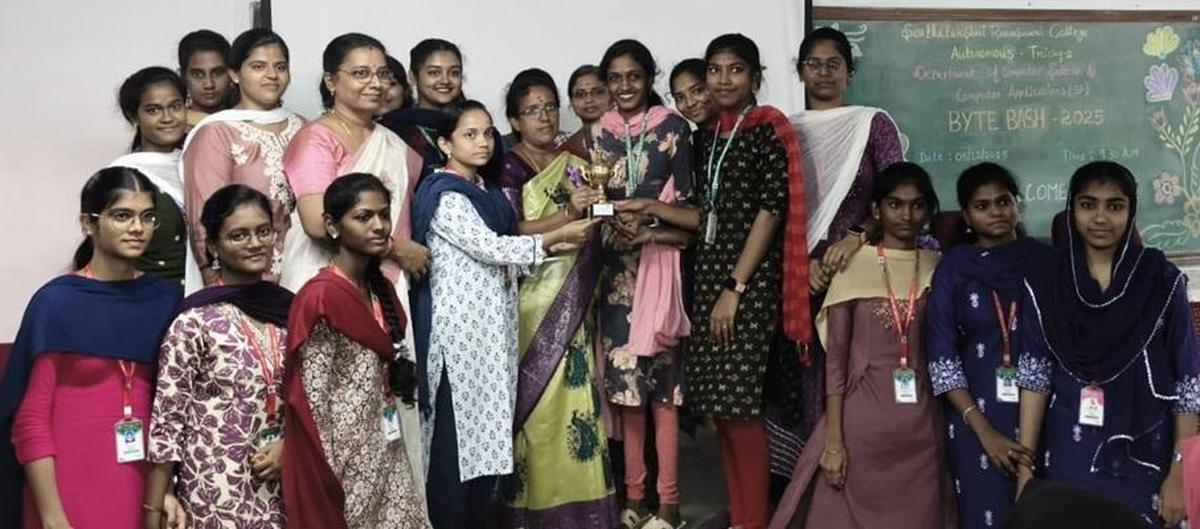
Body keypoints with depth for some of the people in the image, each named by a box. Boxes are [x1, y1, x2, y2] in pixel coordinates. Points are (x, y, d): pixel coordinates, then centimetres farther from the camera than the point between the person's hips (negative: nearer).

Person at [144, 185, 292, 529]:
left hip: (279, 491, 4)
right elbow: (166, 421, -10)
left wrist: (288, 443, -5)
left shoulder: (289, 310, 3)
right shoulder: (194, 321, -11)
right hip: (215, 495, -4)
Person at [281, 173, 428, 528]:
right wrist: (331, 476, -16)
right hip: (345, 461, -7)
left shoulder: (380, 289, 7)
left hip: (387, 456, 7)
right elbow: (313, 402, -17)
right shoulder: (320, 297, -17)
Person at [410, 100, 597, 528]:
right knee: (458, 431, -3)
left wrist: (555, 244, 3)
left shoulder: (487, 191, 14)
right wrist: (557, 235, -13)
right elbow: (489, 248, -19)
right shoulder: (444, 197, -12)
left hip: (492, 326, 8)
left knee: (489, 428, 12)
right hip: (459, 328, -8)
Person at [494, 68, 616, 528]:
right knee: (532, 400, -4)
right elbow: (510, 233, -12)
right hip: (528, 298, -4)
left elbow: (592, 232, 15)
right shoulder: (507, 167, 0)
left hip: (572, 300, 4)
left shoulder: (576, 166, 13)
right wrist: (568, 214, -21)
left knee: (573, 395, 1)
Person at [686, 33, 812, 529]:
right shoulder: (707, 136, 14)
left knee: (739, 403, -8)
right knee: (717, 403, 8)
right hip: (709, 275, 7)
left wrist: (736, 287, -15)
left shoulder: (768, 130, -6)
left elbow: (771, 210, -13)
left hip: (751, 280, -7)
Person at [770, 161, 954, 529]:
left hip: (921, 423, 3)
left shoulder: (937, 268, 4)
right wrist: (832, 439, -9)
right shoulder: (854, 266, -4)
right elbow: (835, 357, -5)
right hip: (862, 418, -2)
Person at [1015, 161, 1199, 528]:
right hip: (1067, 458, 1)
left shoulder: (1162, 281, -4)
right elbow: (1034, 376, -1)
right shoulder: (1045, 284, 0)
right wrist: (1025, 467, -5)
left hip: (1142, 460, -1)